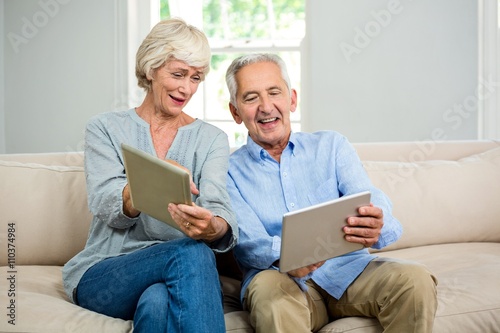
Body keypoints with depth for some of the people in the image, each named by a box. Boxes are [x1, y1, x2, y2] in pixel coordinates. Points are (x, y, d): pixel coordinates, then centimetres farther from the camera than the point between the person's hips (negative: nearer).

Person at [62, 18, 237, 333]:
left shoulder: (212, 139, 10)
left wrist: (214, 227, -36)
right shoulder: (105, 128, 6)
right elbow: (107, 208, -10)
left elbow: (220, 207, -9)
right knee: (190, 252, -32)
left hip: (179, 273, 1)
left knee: (158, 302, -37)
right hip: (100, 278, 0)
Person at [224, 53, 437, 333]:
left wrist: (376, 227, -28)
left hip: (347, 270, 3)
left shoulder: (332, 145, 13)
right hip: (284, 279, -3)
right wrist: (282, 255, -32)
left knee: (415, 279, -26)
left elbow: (372, 202, -2)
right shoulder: (229, 171, 8)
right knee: (268, 287, -37)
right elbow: (247, 241, -7)